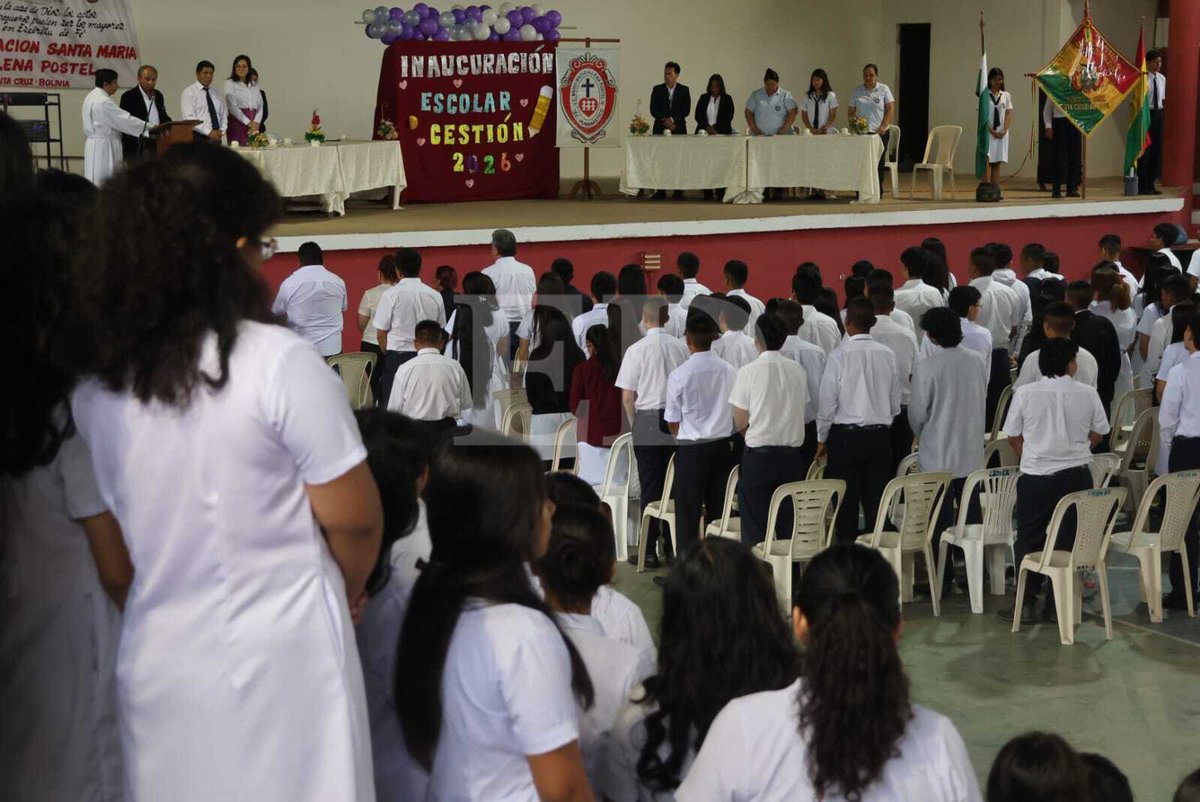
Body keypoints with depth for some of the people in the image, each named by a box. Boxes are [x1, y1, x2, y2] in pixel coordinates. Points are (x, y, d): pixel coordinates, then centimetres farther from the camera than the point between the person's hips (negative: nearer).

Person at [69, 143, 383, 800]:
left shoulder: (94, 382, 0)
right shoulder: (277, 362, -15)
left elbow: (119, 546, 6)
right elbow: (353, 519, -10)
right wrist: (346, 591, 9)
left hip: (156, 665, 5)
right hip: (277, 662, -5)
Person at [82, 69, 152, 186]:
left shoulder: (91, 97, 13)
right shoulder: (103, 101, -18)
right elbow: (125, 120, -18)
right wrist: (152, 128, -13)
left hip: (94, 144, 10)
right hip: (104, 148, -10)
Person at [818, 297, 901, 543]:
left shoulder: (840, 355, -12)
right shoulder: (887, 354, 1)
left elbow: (828, 402, -7)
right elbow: (895, 402, 8)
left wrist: (822, 439, 4)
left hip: (846, 433, -4)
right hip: (881, 435, 4)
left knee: (847, 504, 1)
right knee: (876, 502, 7)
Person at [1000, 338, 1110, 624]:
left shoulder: (1025, 393, -7)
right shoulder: (1086, 394, -4)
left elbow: (1013, 436, 1)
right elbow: (1099, 432, 7)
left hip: (1036, 476, -1)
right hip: (1077, 475, 1)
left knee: (1029, 541, 9)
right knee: (1068, 540, 11)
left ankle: (1025, 605, 10)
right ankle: (1058, 604, 15)